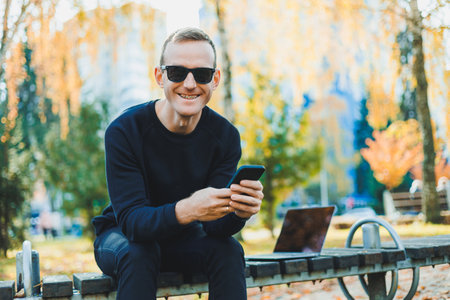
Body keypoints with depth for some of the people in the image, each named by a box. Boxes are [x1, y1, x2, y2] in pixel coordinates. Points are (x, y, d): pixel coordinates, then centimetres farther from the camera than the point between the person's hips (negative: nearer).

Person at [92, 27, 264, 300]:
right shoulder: (123, 132, -25)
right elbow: (131, 220, -31)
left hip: (182, 239, 3)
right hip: (121, 236, -2)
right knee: (139, 252, -34)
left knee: (228, 249, -25)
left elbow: (213, 224, -19)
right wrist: (185, 210, -51)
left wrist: (239, 211, -43)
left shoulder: (225, 135, -15)